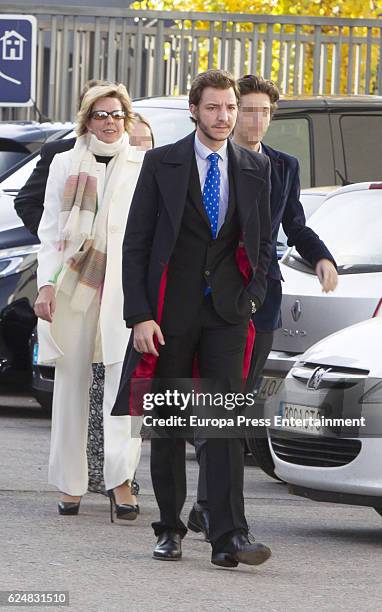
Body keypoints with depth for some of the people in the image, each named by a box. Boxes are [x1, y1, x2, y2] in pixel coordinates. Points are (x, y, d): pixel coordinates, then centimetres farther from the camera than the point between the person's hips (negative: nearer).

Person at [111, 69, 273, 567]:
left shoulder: (255, 169, 9)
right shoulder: (161, 163, 1)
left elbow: (263, 241, 17)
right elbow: (135, 243, 0)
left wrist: (252, 297, 3)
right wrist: (140, 316, -8)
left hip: (228, 311, 1)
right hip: (170, 310, -1)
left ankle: (230, 538, -17)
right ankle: (170, 530, 17)